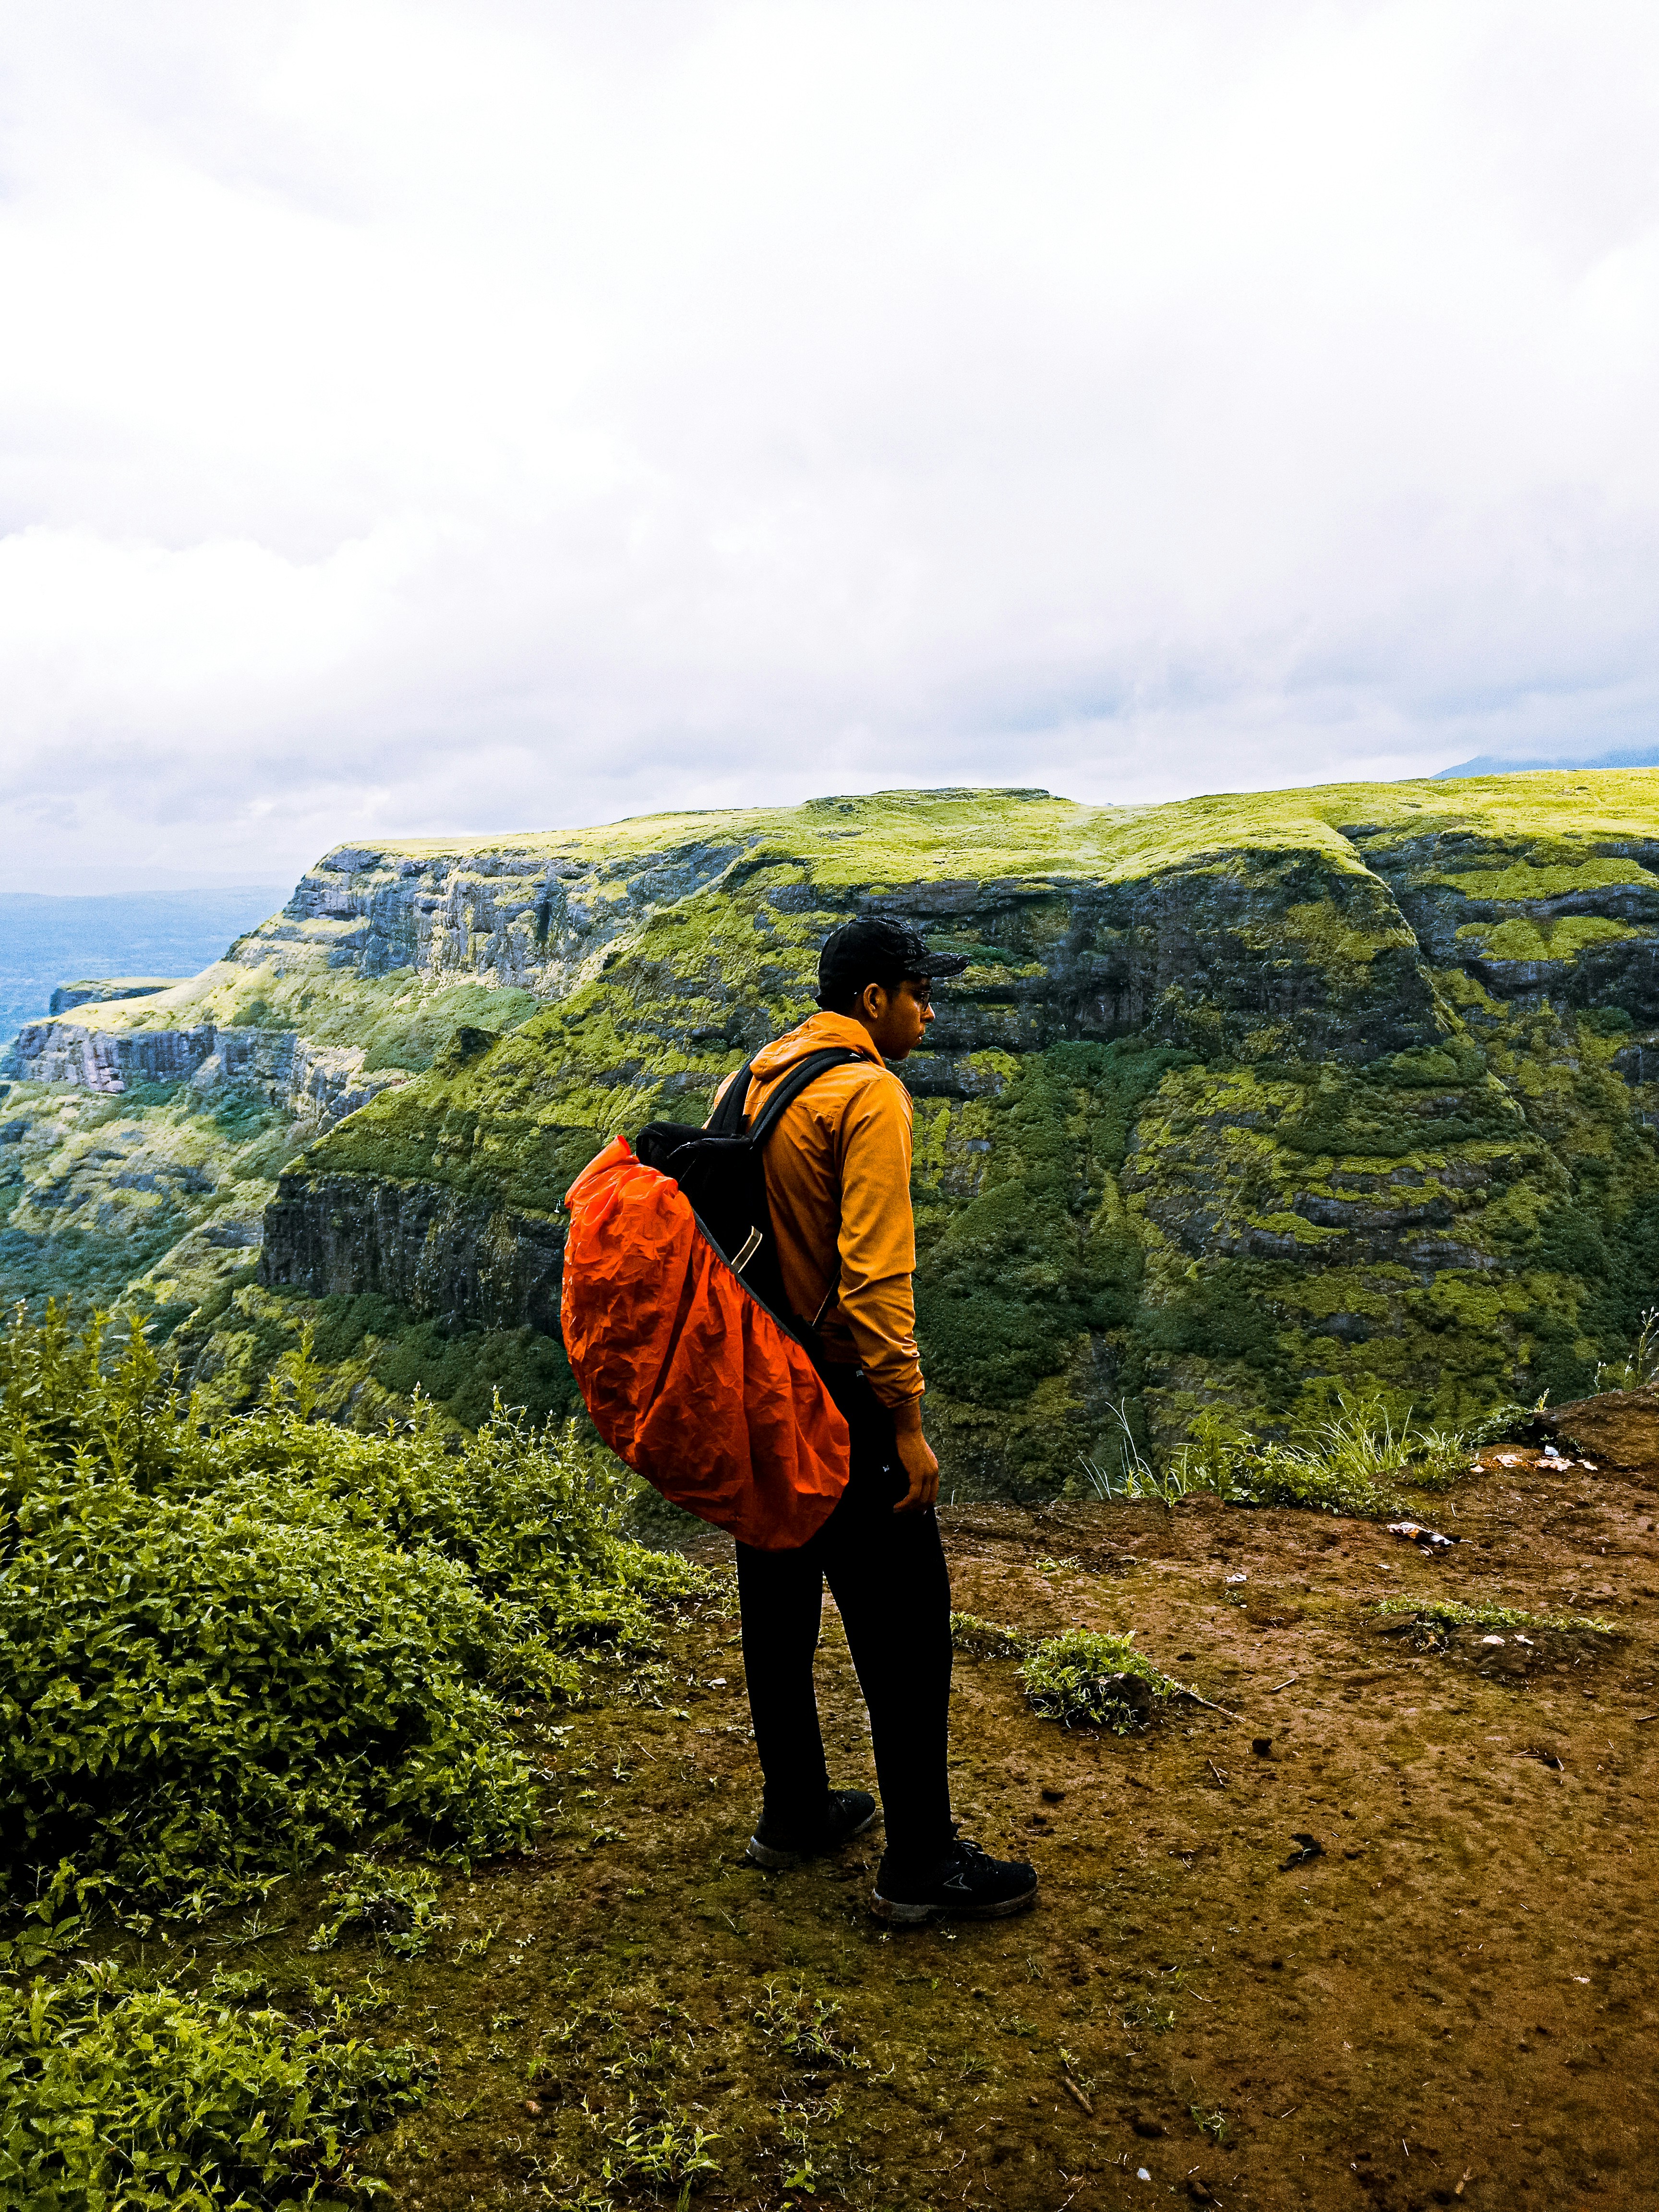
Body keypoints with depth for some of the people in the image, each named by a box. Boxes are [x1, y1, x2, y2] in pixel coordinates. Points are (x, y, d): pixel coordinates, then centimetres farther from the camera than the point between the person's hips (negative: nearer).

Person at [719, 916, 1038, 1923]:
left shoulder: (753, 1079, 9)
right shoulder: (868, 1093, -17)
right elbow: (874, 1271, -23)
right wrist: (907, 1421, -19)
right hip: (838, 1394, -9)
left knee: (781, 1604, 18)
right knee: (905, 1621, 3)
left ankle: (794, 1812, 33)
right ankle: (922, 1861, 13)